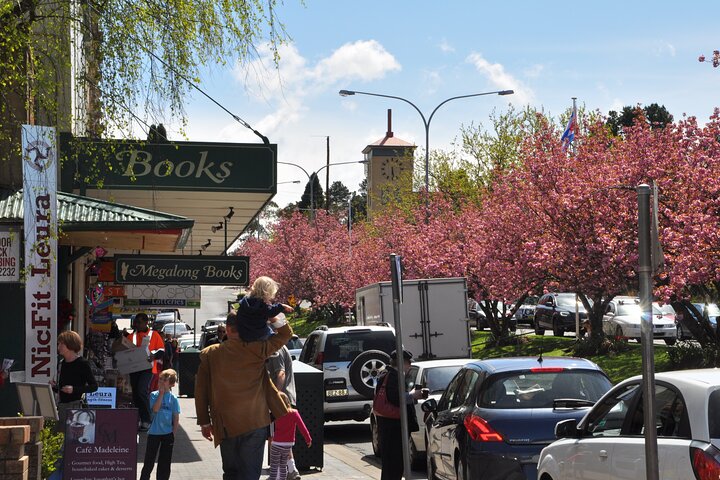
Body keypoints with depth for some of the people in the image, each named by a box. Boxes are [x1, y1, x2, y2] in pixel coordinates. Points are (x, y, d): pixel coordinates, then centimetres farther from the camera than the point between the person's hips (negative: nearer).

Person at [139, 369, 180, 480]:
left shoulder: (173, 398, -2)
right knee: (149, 461, 5)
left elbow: (176, 418, 1)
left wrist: (173, 434, -3)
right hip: (153, 433, 0)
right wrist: (161, 393, -17)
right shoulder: (154, 395, -1)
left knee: (165, 462, 8)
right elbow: (155, 409, -18)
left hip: (167, 434, 0)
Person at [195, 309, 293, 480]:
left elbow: (201, 392, 4)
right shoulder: (256, 350, -8)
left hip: (225, 426, 2)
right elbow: (285, 333, 4)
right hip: (254, 424, -2)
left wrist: (204, 422, 12)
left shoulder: (209, 354, 0)